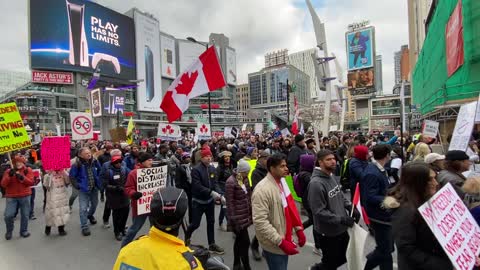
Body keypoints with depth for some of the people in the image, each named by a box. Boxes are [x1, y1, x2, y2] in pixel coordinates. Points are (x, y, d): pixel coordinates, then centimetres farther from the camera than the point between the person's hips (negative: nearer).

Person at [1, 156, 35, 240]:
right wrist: (9, 176, -17)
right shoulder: (8, 171, 4)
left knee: (25, 215, 6)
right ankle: (9, 231, 20)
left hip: (25, 196, 0)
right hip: (11, 197, 0)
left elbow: (31, 182, -7)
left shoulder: (28, 170, 1)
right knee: (8, 215, -6)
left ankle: (23, 231, 22)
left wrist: (22, 177, -21)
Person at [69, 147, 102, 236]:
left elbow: (100, 170, 11)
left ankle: (90, 215, 52)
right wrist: (77, 186, -11)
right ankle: (84, 227, 10)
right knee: (83, 208, -3)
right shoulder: (77, 164, -17)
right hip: (83, 189, -4)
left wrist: (98, 181, 6)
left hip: (94, 188, 4)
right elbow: (72, 176, -8)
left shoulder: (94, 161, -6)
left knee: (94, 204, 22)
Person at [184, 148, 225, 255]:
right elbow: (197, 186, -25)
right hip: (198, 201, -5)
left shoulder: (212, 169, 0)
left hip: (210, 200, 6)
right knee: (195, 223, 4)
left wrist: (220, 195, -15)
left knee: (211, 222, 13)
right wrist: (211, 192, -31)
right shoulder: (196, 169, -18)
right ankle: (187, 236, 36)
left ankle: (212, 245, 28)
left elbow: (215, 184, 0)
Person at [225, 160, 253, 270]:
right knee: (245, 242, -2)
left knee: (239, 240, 19)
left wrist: (251, 212, 11)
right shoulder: (231, 182, -19)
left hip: (246, 215, 7)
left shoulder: (245, 179, 4)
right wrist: (233, 219, -15)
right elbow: (230, 202, -17)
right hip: (238, 217, -7)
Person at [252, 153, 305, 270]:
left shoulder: (282, 182, 2)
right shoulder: (262, 190, -25)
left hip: (284, 240, 8)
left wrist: (298, 229, 7)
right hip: (274, 245, -8)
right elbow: (260, 222, -27)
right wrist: (281, 242, -25)